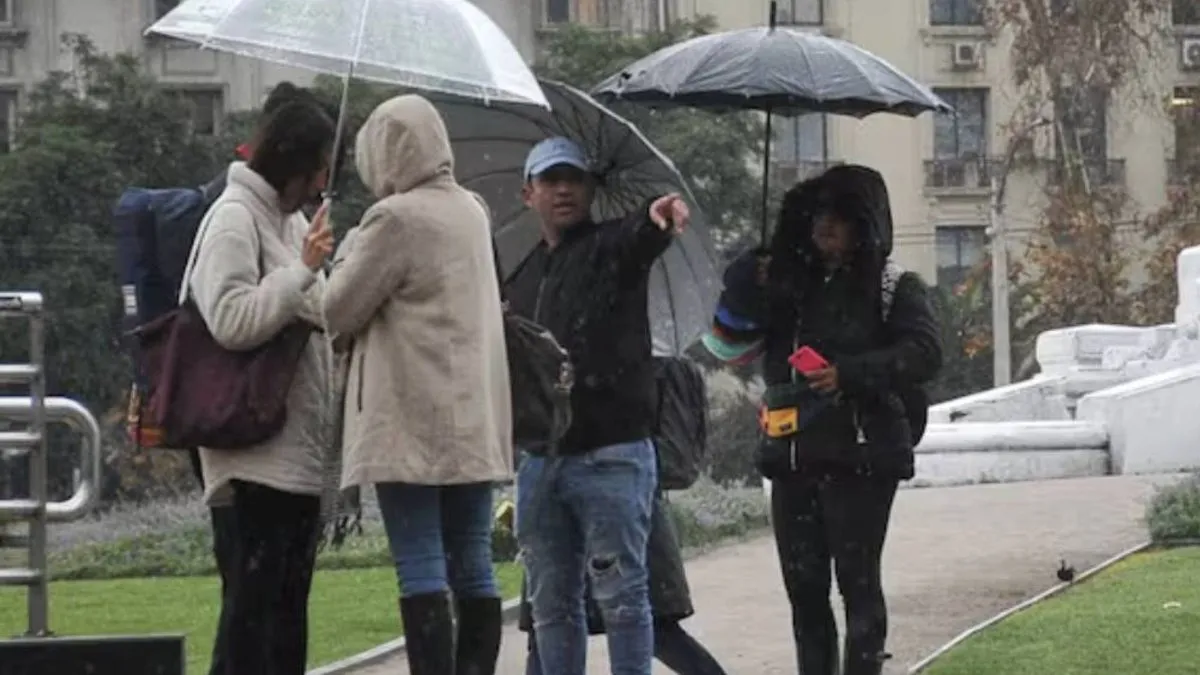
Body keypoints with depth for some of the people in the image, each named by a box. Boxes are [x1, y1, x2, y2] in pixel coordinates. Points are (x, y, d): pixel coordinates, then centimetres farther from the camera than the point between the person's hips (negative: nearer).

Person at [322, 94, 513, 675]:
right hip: (474, 420, 7)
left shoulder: (395, 219, -12)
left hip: (412, 423, -7)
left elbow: (339, 311, -6)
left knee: (421, 570, -8)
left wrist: (347, 253, 10)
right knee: (473, 568, 7)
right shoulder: (471, 211, 11)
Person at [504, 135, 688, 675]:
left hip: (611, 454, -7)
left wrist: (657, 217, -49)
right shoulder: (521, 282, 18)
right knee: (551, 603, 9)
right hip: (540, 461, 7)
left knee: (621, 598, -4)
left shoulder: (613, 247, -1)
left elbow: (639, 238, -26)